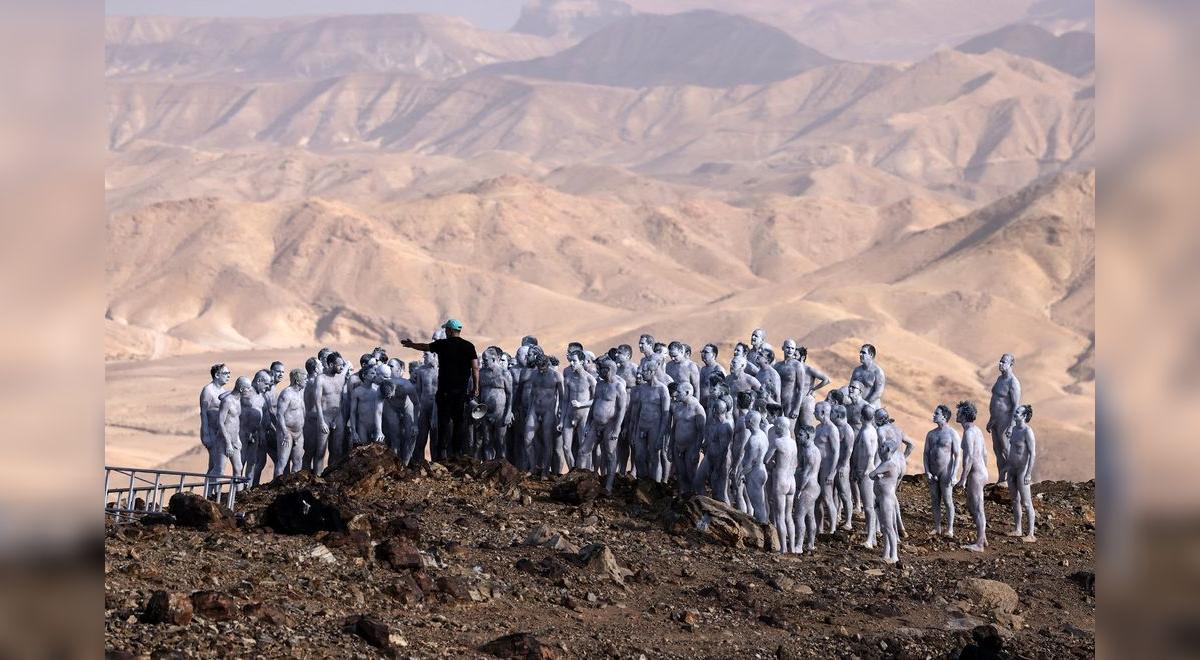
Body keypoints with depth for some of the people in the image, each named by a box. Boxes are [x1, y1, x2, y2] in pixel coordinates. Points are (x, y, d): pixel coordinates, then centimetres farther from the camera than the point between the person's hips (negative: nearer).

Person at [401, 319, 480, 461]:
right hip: (463, 390, 2)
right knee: (460, 420, 7)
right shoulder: (469, 346, 2)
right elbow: (475, 367, -3)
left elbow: (424, 347, 16)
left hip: (445, 389, -2)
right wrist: (476, 387, 1)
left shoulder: (442, 344, -1)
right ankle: (458, 452, 5)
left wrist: (411, 345, 35)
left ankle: (443, 452, -5)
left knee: (444, 420, 1)